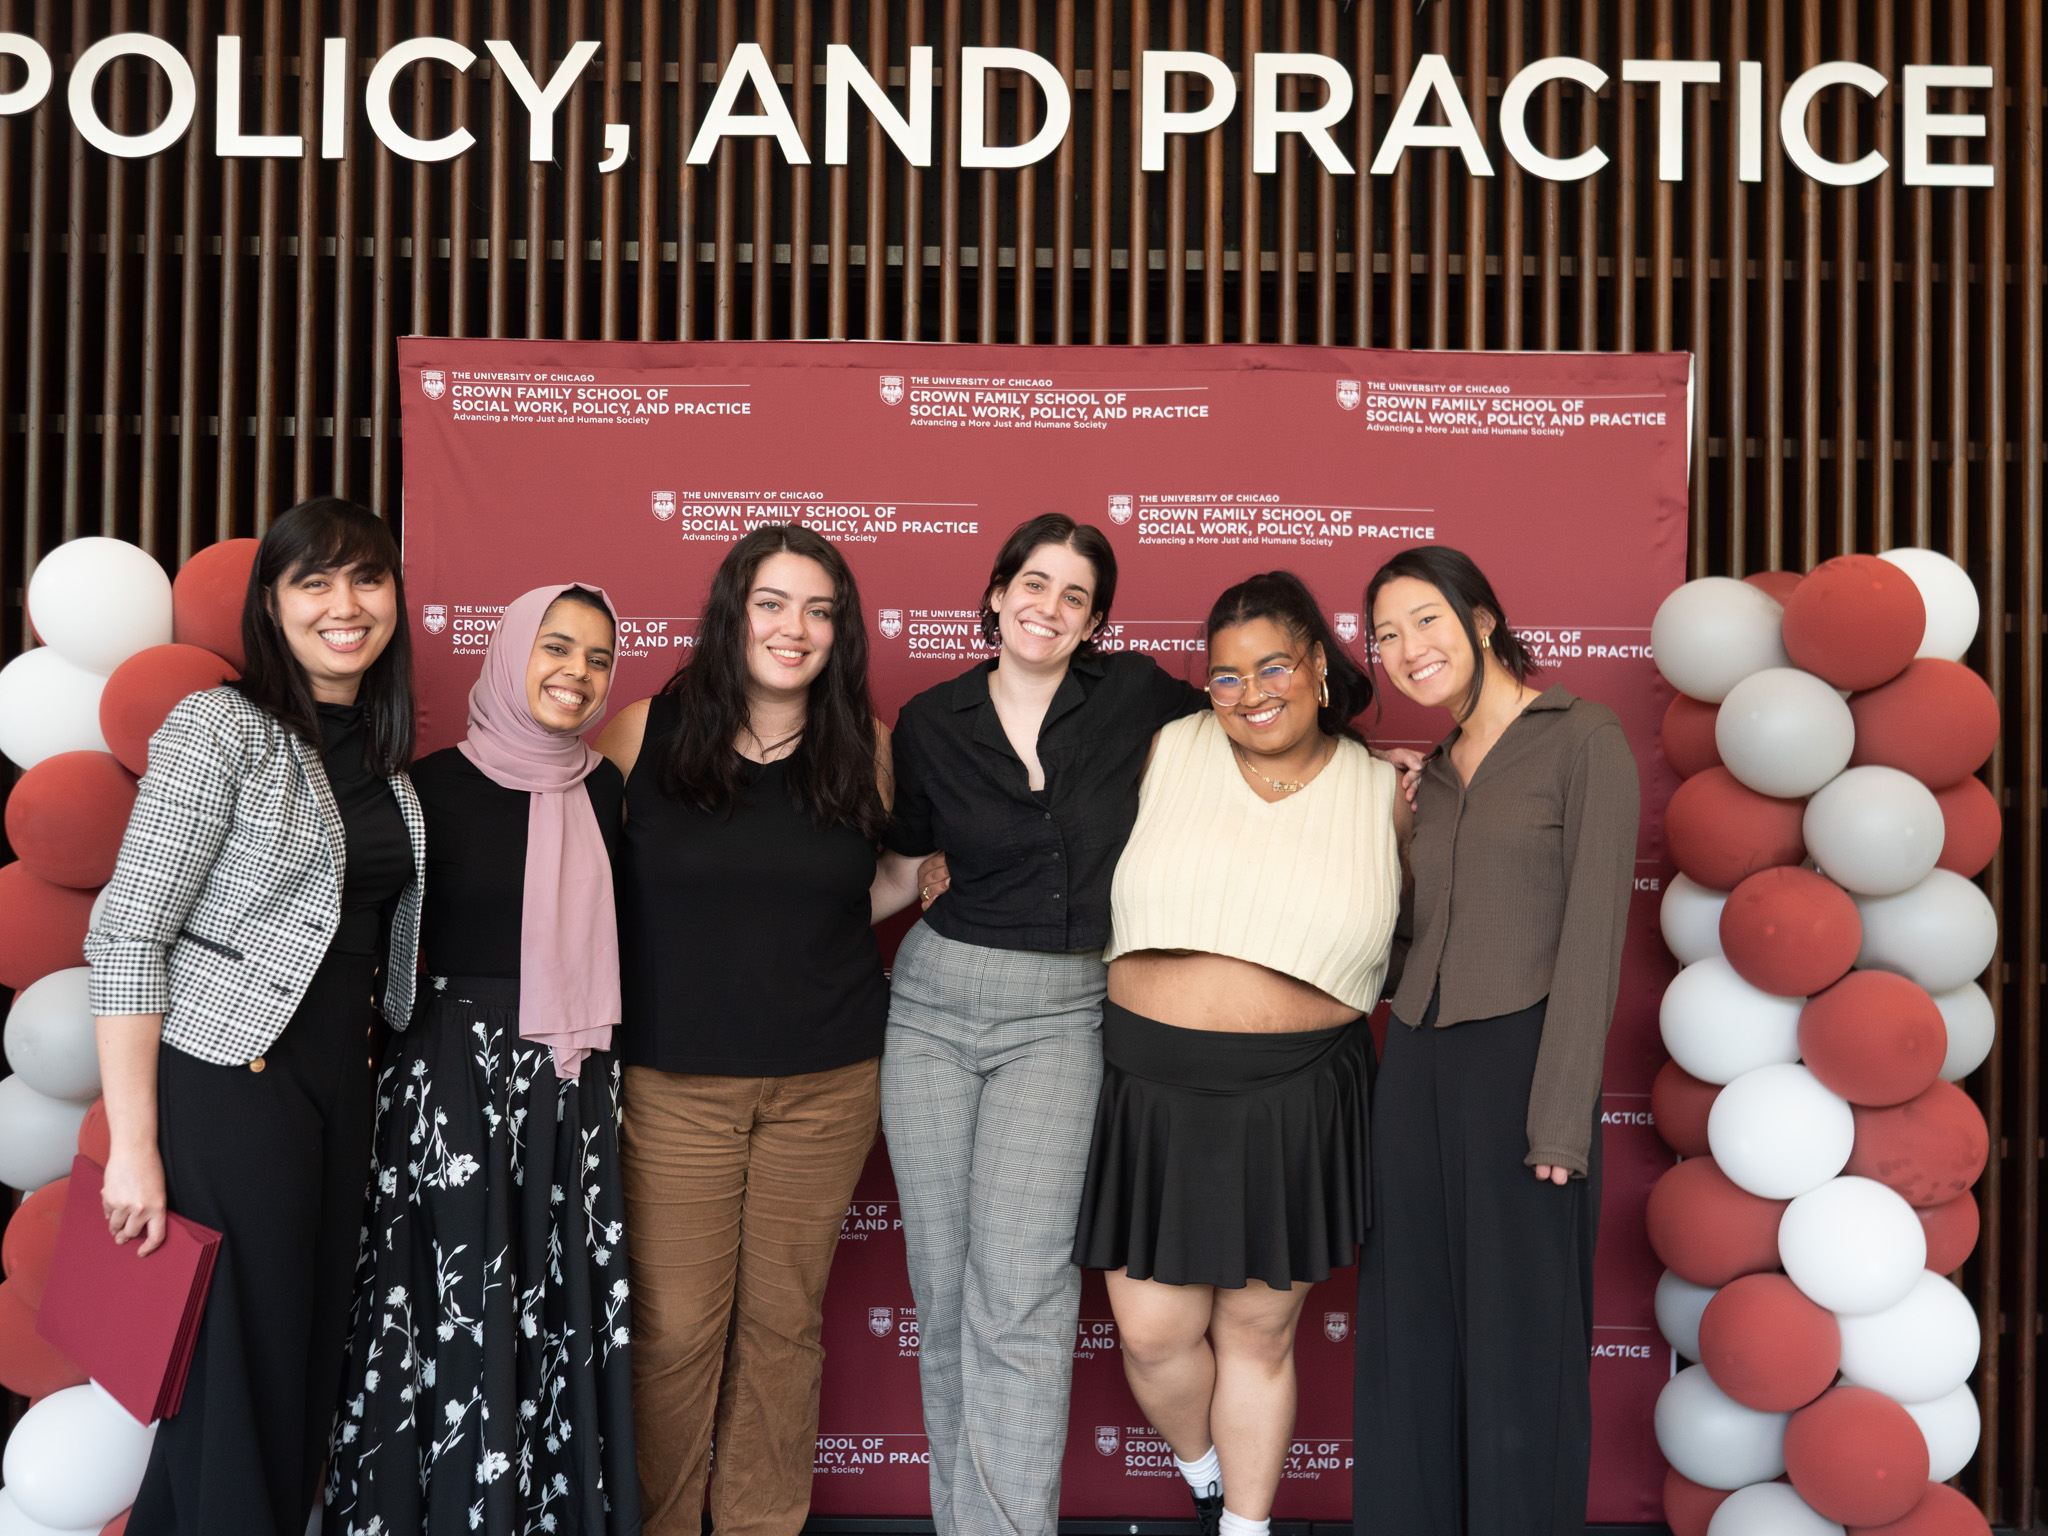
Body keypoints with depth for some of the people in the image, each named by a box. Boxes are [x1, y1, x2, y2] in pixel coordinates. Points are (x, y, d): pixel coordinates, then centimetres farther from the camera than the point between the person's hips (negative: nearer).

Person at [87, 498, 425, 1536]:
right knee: (238, 1381, 1)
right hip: (231, 1090, -7)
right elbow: (127, 936, -15)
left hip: (345, 1089, 7)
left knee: (315, 1358, 14)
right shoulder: (220, 729, -11)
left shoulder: (384, 752, 10)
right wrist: (134, 1146, -18)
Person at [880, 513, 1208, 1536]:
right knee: (941, 1288, 6)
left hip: (1063, 1013, -2)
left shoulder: (1134, 696, 0)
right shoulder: (929, 723, 4)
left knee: (1020, 1297, -12)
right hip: (934, 1001, 2)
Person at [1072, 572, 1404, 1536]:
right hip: (1151, 1091, 0)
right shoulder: (1168, 754, 1)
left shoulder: (1384, 793, 3)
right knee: (1154, 1333, 5)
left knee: (1258, 1334, 12)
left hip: (1295, 1102, 0)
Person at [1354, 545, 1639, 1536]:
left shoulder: (1584, 739, -5)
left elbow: (1592, 934, -11)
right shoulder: (1434, 775, 16)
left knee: (1519, 1337, 2)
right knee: (1409, 1332, 10)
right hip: (1416, 1063, 6)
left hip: (1522, 1060, -6)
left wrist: (1561, 1118, -16)